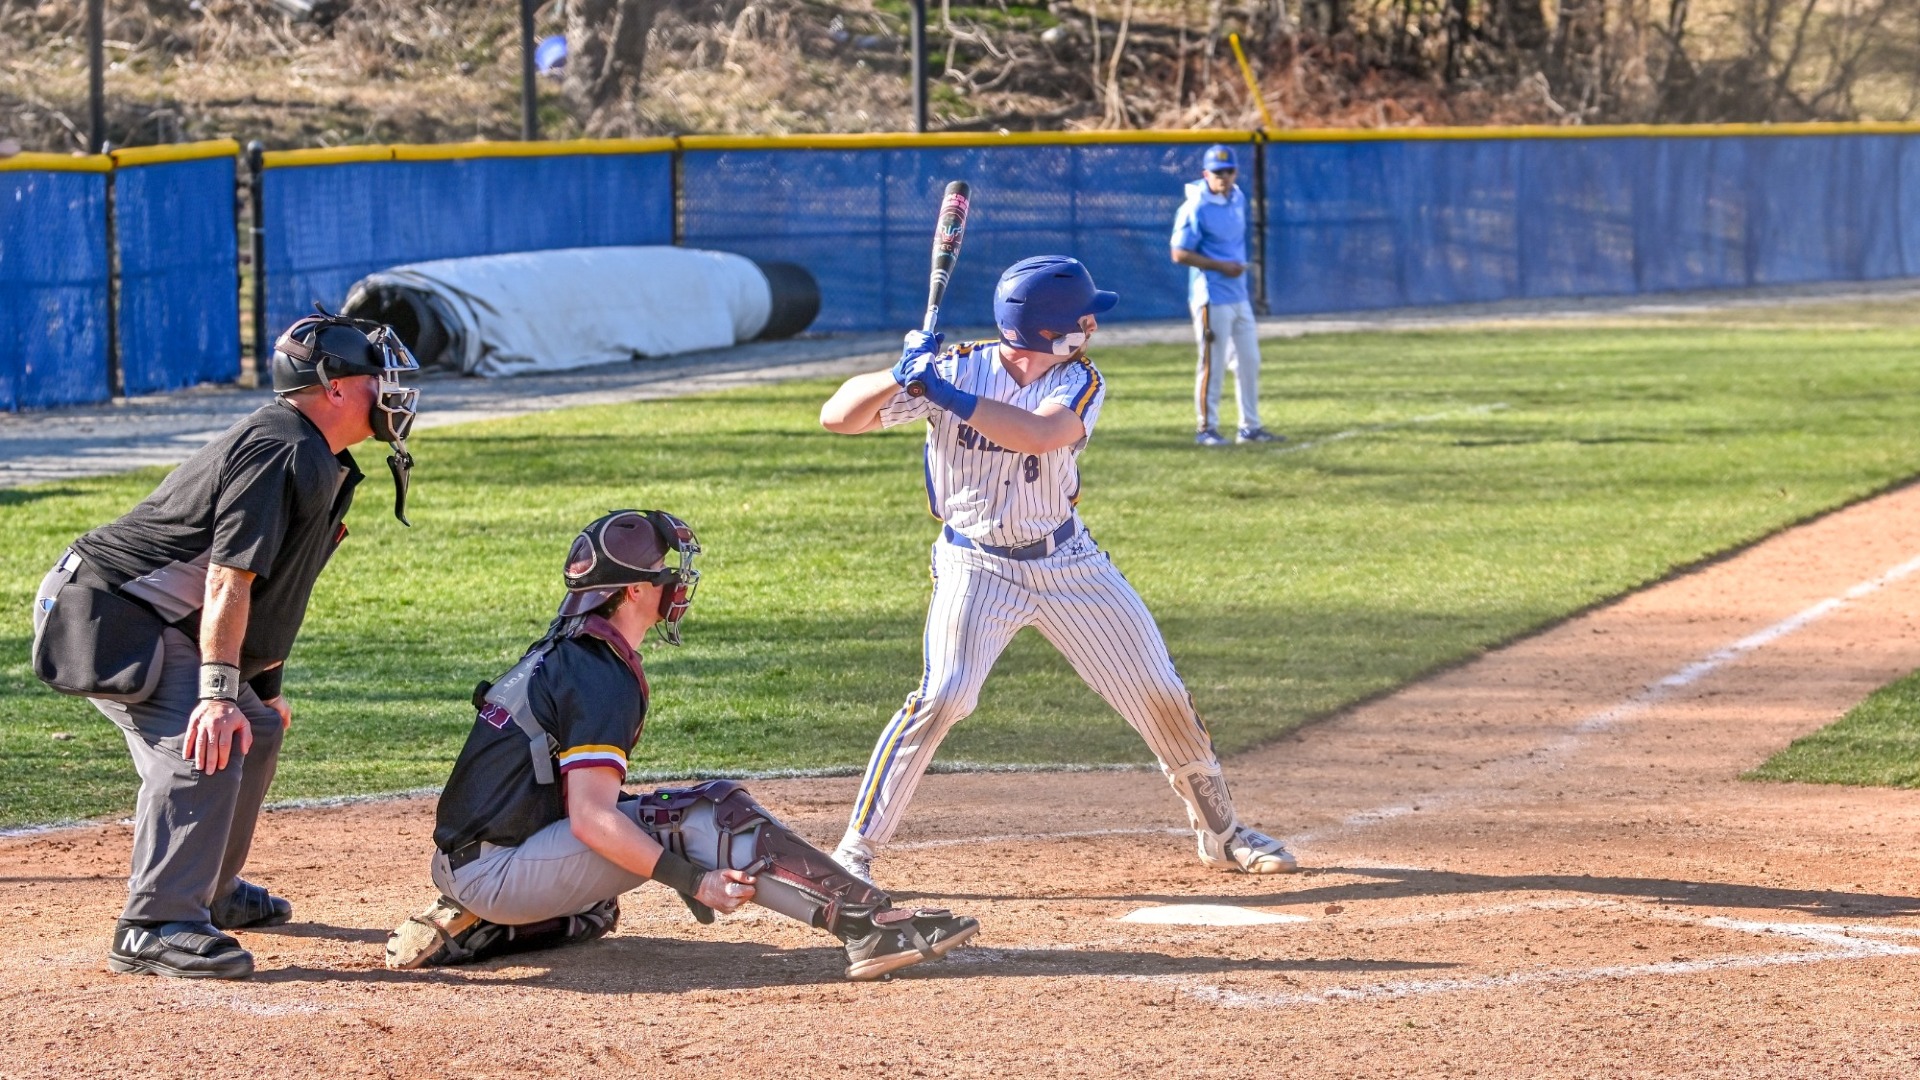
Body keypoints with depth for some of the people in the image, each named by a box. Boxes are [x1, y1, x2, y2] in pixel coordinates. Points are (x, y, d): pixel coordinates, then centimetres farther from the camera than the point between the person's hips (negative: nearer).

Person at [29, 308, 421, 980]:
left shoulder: (321, 462, 14)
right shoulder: (283, 451, -20)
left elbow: (266, 580, 22)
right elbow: (228, 578, -27)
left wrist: (263, 689, 24)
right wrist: (219, 693, -32)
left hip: (158, 625, 11)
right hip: (110, 618, -11)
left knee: (253, 732, 21)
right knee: (207, 746, -24)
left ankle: (212, 890, 34)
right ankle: (155, 928, -26)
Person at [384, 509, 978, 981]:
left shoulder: (559, 653, 16)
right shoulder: (604, 679, -13)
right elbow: (591, 819, -22)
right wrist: (694, 881, -22)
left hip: (458, 864, 9)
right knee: (710, 812, -15)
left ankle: (469, 928, 15)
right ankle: (870, 925, -23)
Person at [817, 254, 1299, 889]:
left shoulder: (1078, 382, -9)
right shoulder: (957, 367, -14)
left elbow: (1040, 434, -33)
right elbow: (837, 417, -18)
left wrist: (949, 396, -41)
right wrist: (899, 378, -36)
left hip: (1069, 562, 3)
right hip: (977, 567, -3)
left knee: (1159, 691, 6)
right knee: (941, 698, -21)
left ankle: (1219, 832, 26)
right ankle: (856, 848, -12)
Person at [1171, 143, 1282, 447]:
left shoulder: (1238, 199, 8)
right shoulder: (1196, 208, -15)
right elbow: (1180, 253, -17)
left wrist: (1239, 266, 11)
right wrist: (1221, 266, -20)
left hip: (1239, 295, 8)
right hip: (1212, 297, -8)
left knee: (1249, 362, 12)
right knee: (1213, 364, -3)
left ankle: (1250, 427, 20)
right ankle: (1207, 429, 5)